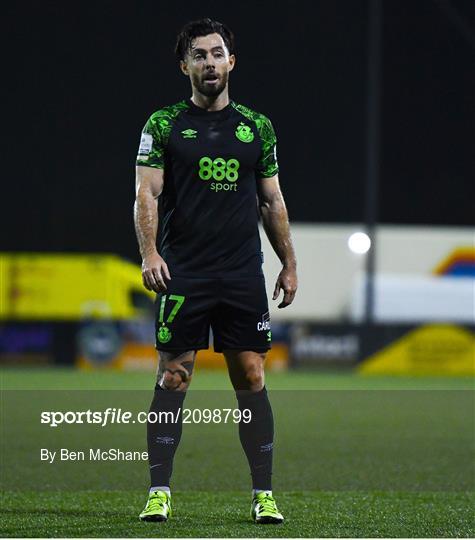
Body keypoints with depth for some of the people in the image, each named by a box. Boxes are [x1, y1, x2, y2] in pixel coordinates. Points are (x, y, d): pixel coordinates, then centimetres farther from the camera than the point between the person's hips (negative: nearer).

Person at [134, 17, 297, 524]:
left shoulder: (257, 127, 12)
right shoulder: (164, 124, 4)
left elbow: (272, 201, 16)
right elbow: (146, 193, -3)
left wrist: (289, 264, 12)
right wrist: (149, 253, -16)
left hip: (244, 276, 2)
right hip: (182, 276, -2)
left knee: (251, 379, 0)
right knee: (172, 378, -2)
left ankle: (263, 495, 5)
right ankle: (159, 492, 3)